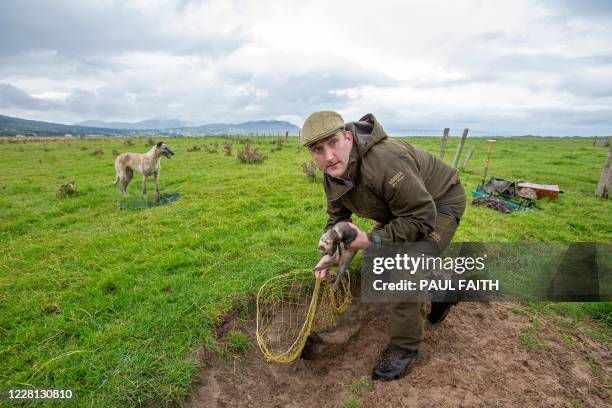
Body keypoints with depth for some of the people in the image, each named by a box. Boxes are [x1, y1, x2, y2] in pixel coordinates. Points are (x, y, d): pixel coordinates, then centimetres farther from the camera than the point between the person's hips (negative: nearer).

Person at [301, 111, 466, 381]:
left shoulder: (385, 162, -39)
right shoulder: (332, 175, -11)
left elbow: (422, 217, -34)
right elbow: (337, 216, 1)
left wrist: (372, 240, -35)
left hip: (440, 203, -8)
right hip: (402, 209, 9)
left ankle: (405, 346, 6)